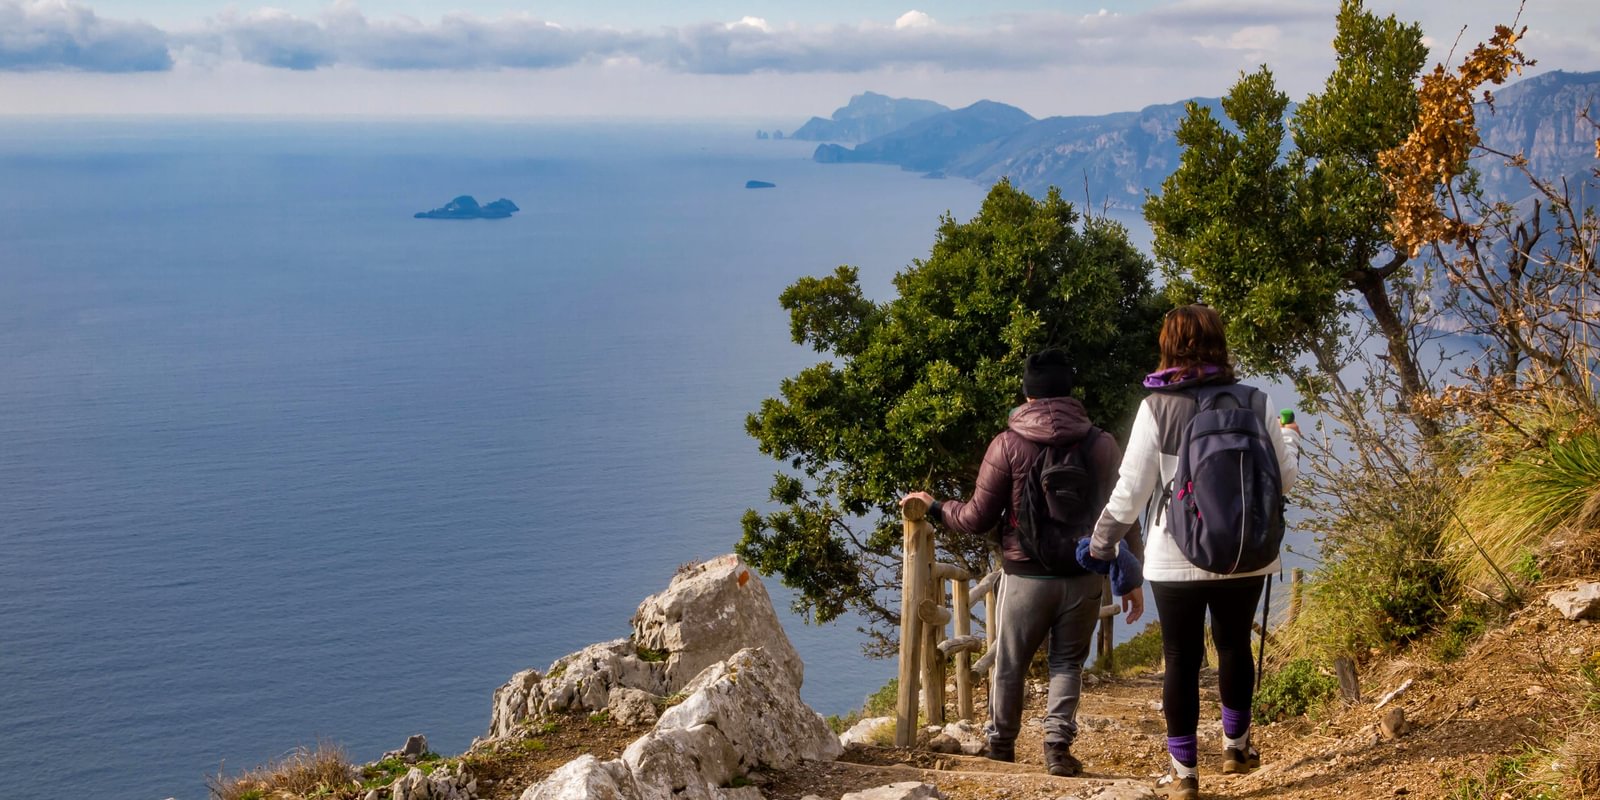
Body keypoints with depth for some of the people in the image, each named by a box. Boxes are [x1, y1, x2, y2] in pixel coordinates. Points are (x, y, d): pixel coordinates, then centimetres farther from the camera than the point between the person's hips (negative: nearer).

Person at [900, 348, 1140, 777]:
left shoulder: (1008, 444, -6)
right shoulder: (1102, 444, 0)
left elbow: (978, 517, -2)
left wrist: (934, 507, 15)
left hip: (1026, 576, -1)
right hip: (1084, 577, 1)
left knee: (1009, 665, 12)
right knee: (1068, 662, 11)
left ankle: (1001, 749, 22)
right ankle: (1058, 746, 2)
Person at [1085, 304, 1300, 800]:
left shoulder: (1158, 406, -9)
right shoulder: (1255, 402, -3)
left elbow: (1132, 488, -9)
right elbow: (1284, 477, 6)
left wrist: (1102, 539, 6)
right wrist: (1290, 439, 27)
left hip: (1176, 558, -2)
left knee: (1182, 658, 7)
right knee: (1234, 645, 22)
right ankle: (1235, 745, 37)